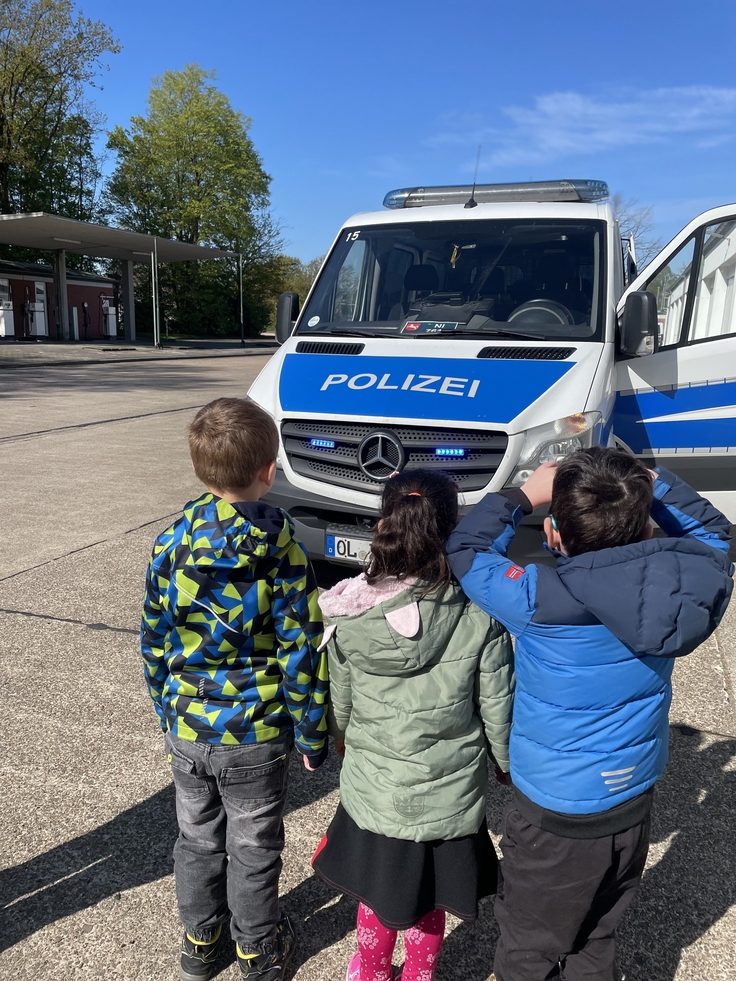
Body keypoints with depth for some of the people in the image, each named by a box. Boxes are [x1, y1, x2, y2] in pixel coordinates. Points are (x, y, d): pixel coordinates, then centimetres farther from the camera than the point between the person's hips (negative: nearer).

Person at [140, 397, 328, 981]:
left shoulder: (171, 543, -9)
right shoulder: (282, 553, -20)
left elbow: (154, 642, 0)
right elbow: (301, 656, -16)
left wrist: (167, 709, 15)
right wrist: (313, 735, -3)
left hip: (186, 729, 4)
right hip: (256, 735, -3)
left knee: (198, 838, 23)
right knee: (254, 847, 18)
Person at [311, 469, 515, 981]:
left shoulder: (350, 614, -17)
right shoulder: (481, 617, -22)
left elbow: (340, 700, -2)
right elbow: (497, 709, -11)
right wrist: (507, 762, 9)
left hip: (372, 792, 2)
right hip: (451, 798, -1)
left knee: (377, 893, 27)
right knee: (428, 906, 24)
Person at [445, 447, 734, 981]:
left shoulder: (545, 602, -31)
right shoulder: (688, 578, -17)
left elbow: (465, 550, -14)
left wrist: (524, 495, -7)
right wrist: (650, 482, -5)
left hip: (557, 816, -5)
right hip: (636, 801, 5)